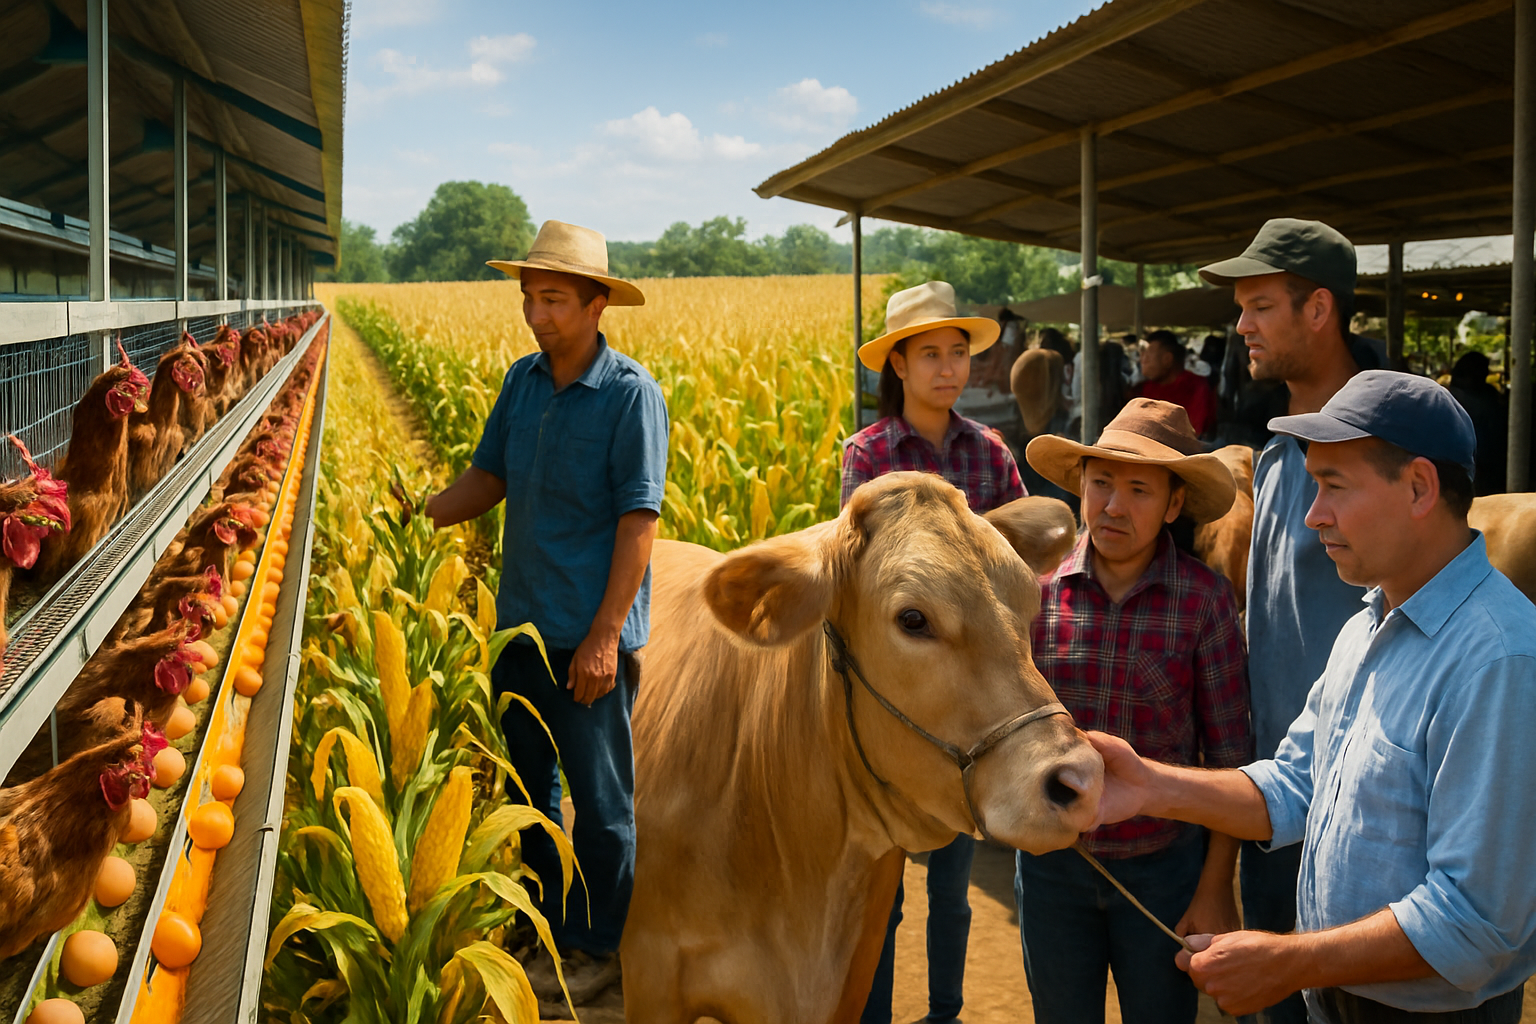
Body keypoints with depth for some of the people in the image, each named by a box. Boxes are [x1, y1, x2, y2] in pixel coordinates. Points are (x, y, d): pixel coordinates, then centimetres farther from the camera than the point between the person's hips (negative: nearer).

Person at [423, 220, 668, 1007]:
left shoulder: (631, 394, -13)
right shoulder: (522, 379, 6)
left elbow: (639, 520, -15)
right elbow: (490, 475, 12)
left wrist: (605, 635, -19)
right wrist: (423, 515, -8)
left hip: (588, 636, -7)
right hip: (521, 623, 7)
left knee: (599, 800, 6)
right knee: (529, 789, 17)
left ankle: (600, 949, 22)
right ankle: (545, 936, 34)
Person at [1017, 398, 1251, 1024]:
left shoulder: (1206, 598, -10)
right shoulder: (1039, 589, -6)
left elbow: (1228, 754, -6)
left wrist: (1216, 889, -6)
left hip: (1164, 865, -1)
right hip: (1051, 862, 2)